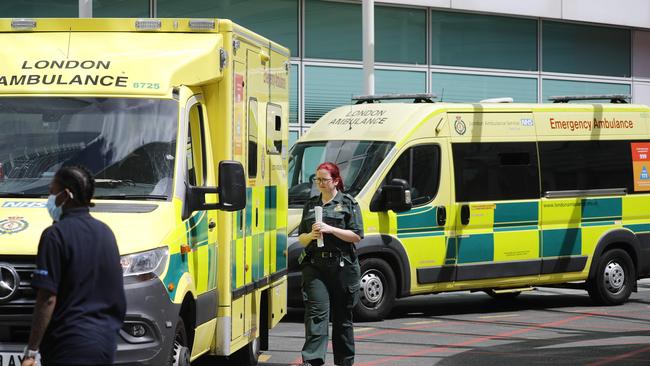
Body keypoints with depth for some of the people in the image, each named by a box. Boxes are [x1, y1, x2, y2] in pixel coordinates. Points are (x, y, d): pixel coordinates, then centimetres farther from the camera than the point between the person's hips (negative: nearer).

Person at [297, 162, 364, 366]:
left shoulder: (348, 204, 4)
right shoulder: (310, 205, 15)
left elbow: (356, 236, -4)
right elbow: (301, 239, 17)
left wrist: (330, 229, -14)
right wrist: (312, 235, -6)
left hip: (342, 266, -2)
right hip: (315, 266, 2)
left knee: (342, 316, 6)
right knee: (317, 311, -11)